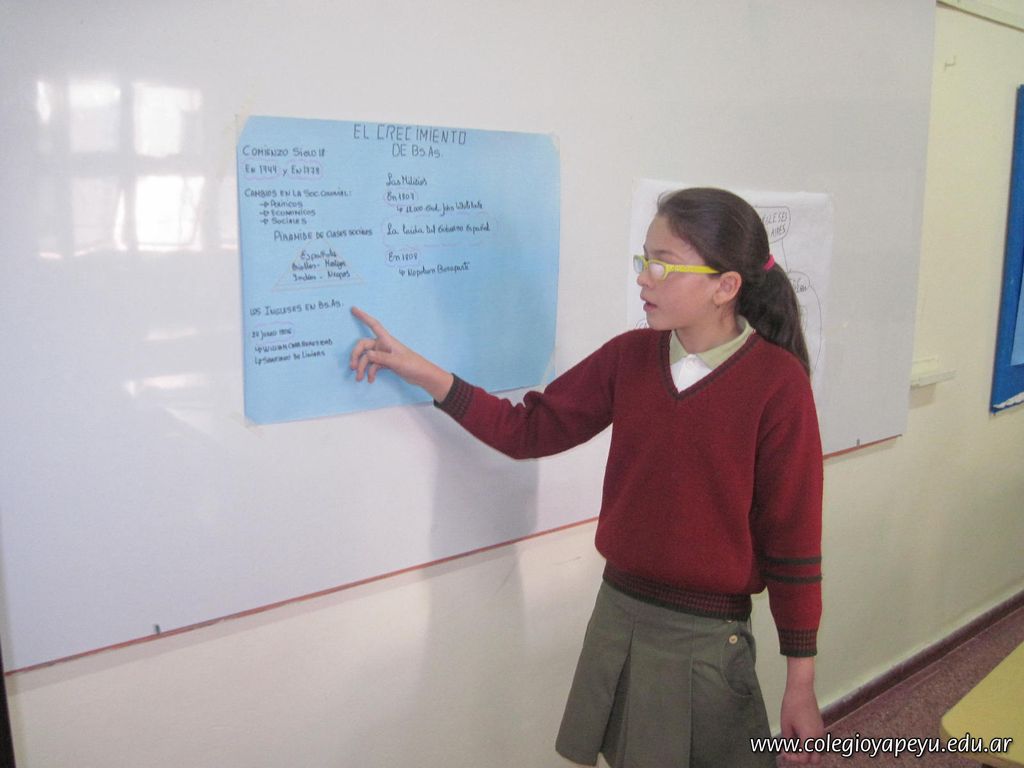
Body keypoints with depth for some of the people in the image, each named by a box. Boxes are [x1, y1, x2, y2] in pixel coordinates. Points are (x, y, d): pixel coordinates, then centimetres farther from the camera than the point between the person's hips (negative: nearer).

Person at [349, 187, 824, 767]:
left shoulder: (777, 381, -15)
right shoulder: (629, 356, -2)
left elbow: (793, 535, -12)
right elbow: (531, 429, 4)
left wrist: (801, 682, -7)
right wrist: (419, 370, -2)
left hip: (707, 638, -4)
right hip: (617, 614, 5)